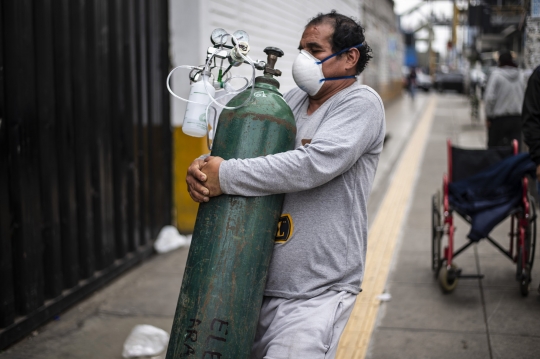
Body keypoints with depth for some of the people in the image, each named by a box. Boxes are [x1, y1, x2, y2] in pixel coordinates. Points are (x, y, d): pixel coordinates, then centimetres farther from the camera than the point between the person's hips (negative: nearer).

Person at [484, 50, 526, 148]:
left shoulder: (496, 74, -8)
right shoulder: (519, 75, 5)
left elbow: (490, 97, -12)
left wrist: (488, 116, -5)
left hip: (499, 119, -4)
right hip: (517, 118, 4)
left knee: (494, 145, 9)